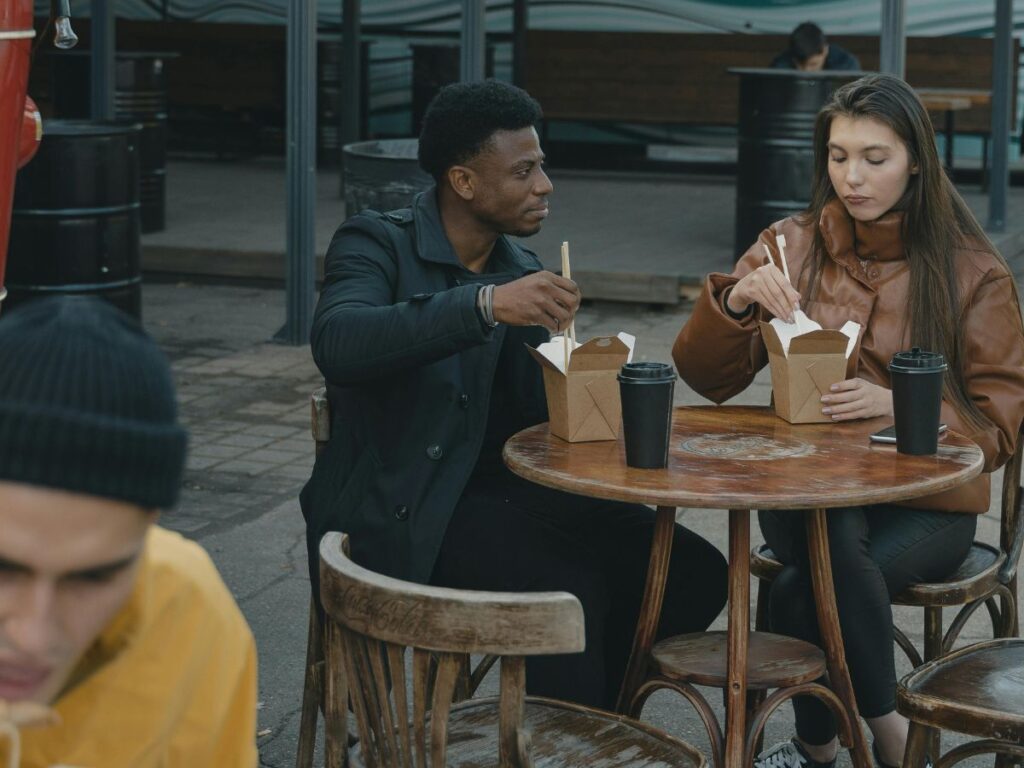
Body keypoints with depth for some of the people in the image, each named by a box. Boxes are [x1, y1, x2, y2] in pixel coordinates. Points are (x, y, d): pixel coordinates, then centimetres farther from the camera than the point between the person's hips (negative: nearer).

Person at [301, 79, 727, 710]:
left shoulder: (522, 274, 13)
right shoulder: (376, 244, -6)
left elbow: (540, 412, 6)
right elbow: (338, 341, -29)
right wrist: (487, 304, -38)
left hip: (506, 492, 7)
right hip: (404, 514, -7)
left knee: (693, 569, -8)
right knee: (569, 589, -29)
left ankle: (595, 718, 8)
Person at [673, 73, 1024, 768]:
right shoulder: (791, 246, 7)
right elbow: (706, 378, 5)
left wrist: (896, 405, -22)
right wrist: (736, 300, -16)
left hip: (928, 502, -2)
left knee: (803, 591, -31)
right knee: (834, 540, -34)